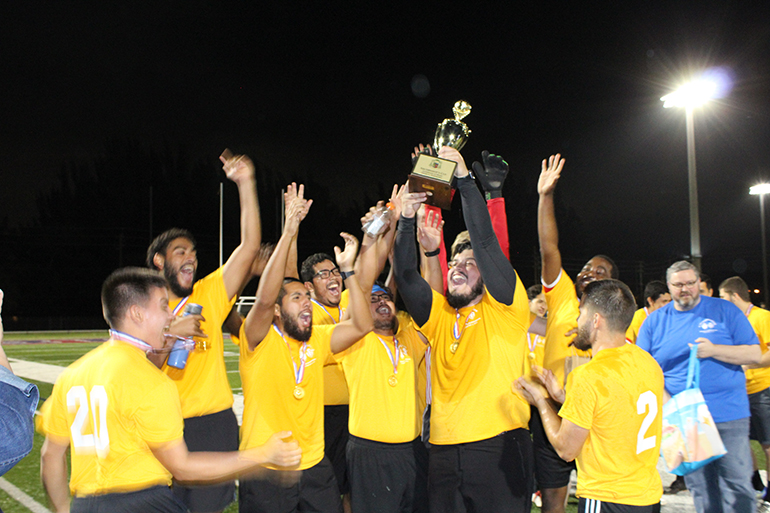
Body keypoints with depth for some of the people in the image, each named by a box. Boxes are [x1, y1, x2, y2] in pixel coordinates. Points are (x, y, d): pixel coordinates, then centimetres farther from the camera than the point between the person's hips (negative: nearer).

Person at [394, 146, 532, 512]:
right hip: (444, 450, 4)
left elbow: (485, 242, -9)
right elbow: (405, 276, 3)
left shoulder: (502, 307, 1)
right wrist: (406, 220, -8)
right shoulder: (438, 314, 13)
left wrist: (464, 179, -11)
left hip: (499, 445, -4)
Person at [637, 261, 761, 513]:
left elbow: (754, 354, 1)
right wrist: (666, 401, -10)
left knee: (738, 486, -1)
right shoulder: (655, 320, 7)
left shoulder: (724, 310, 4)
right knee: (700, 488, 9)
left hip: (728, 417, -1)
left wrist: (714, 350, -15)